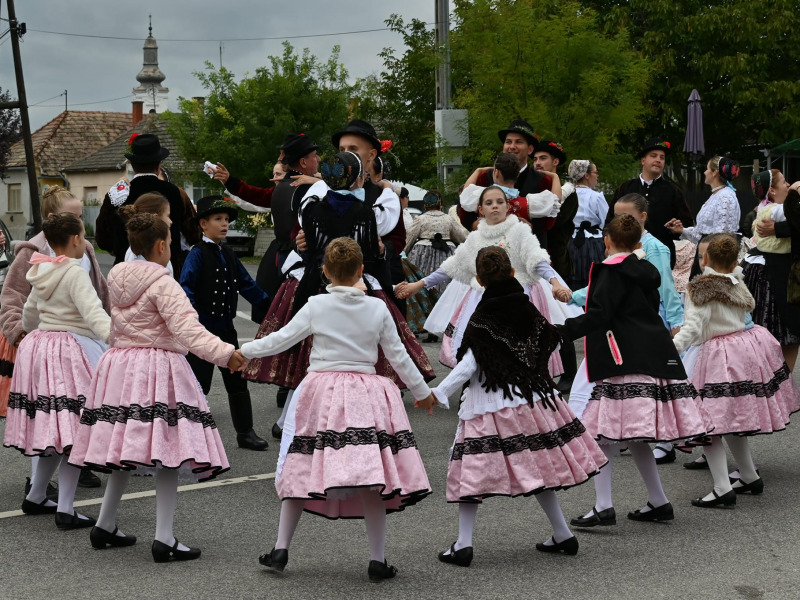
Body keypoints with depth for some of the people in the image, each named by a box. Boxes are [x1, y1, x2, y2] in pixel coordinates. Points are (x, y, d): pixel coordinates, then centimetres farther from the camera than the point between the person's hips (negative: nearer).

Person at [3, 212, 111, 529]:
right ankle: (65, 509, -6)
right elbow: (94, 313, -27)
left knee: (53, 430, 17)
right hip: (70, 354, -8)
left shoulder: (43, 273, 12)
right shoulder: (75, 274, -13)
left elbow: (29, 315, 27)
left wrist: (34, 333, 48)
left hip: (39, 348, 8)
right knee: (72, 432, -5)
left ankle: (35, 498, 24)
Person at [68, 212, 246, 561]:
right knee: (166, 456, -5)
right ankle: (164, 539, -8)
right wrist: (224, 353, -30)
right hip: (158, 371, -8)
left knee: (124, 452, 17)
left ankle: (104, 526, 23)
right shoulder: (163, 284, -12)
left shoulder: (118, 279, 11)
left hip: (120, 367, 8)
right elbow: (187, 328, -24)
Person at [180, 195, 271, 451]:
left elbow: (246, 284, 17)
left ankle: (245, 432, 20)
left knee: (237, 381, 11)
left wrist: (270, 305, 14)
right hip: (203, 329, -7)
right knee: (198, 383, 2)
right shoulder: (198, 254, -11)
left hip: (226, 328, 7)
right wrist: (191, 312, -38)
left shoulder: (228, 254, 10)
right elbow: (186, 286, -22)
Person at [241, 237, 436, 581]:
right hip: (365, 396, 0)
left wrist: (244, 351, 18)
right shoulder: (378, 309, 2)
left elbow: (281, 339, 2)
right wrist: (421, 391, 20)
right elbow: (397, 355, 7)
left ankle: (281, 550, 14)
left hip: (321, 392, 0)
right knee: (371, 481, 0)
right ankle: (378, 560, 1)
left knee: (301, 471, 9)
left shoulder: (315, 307, -2)